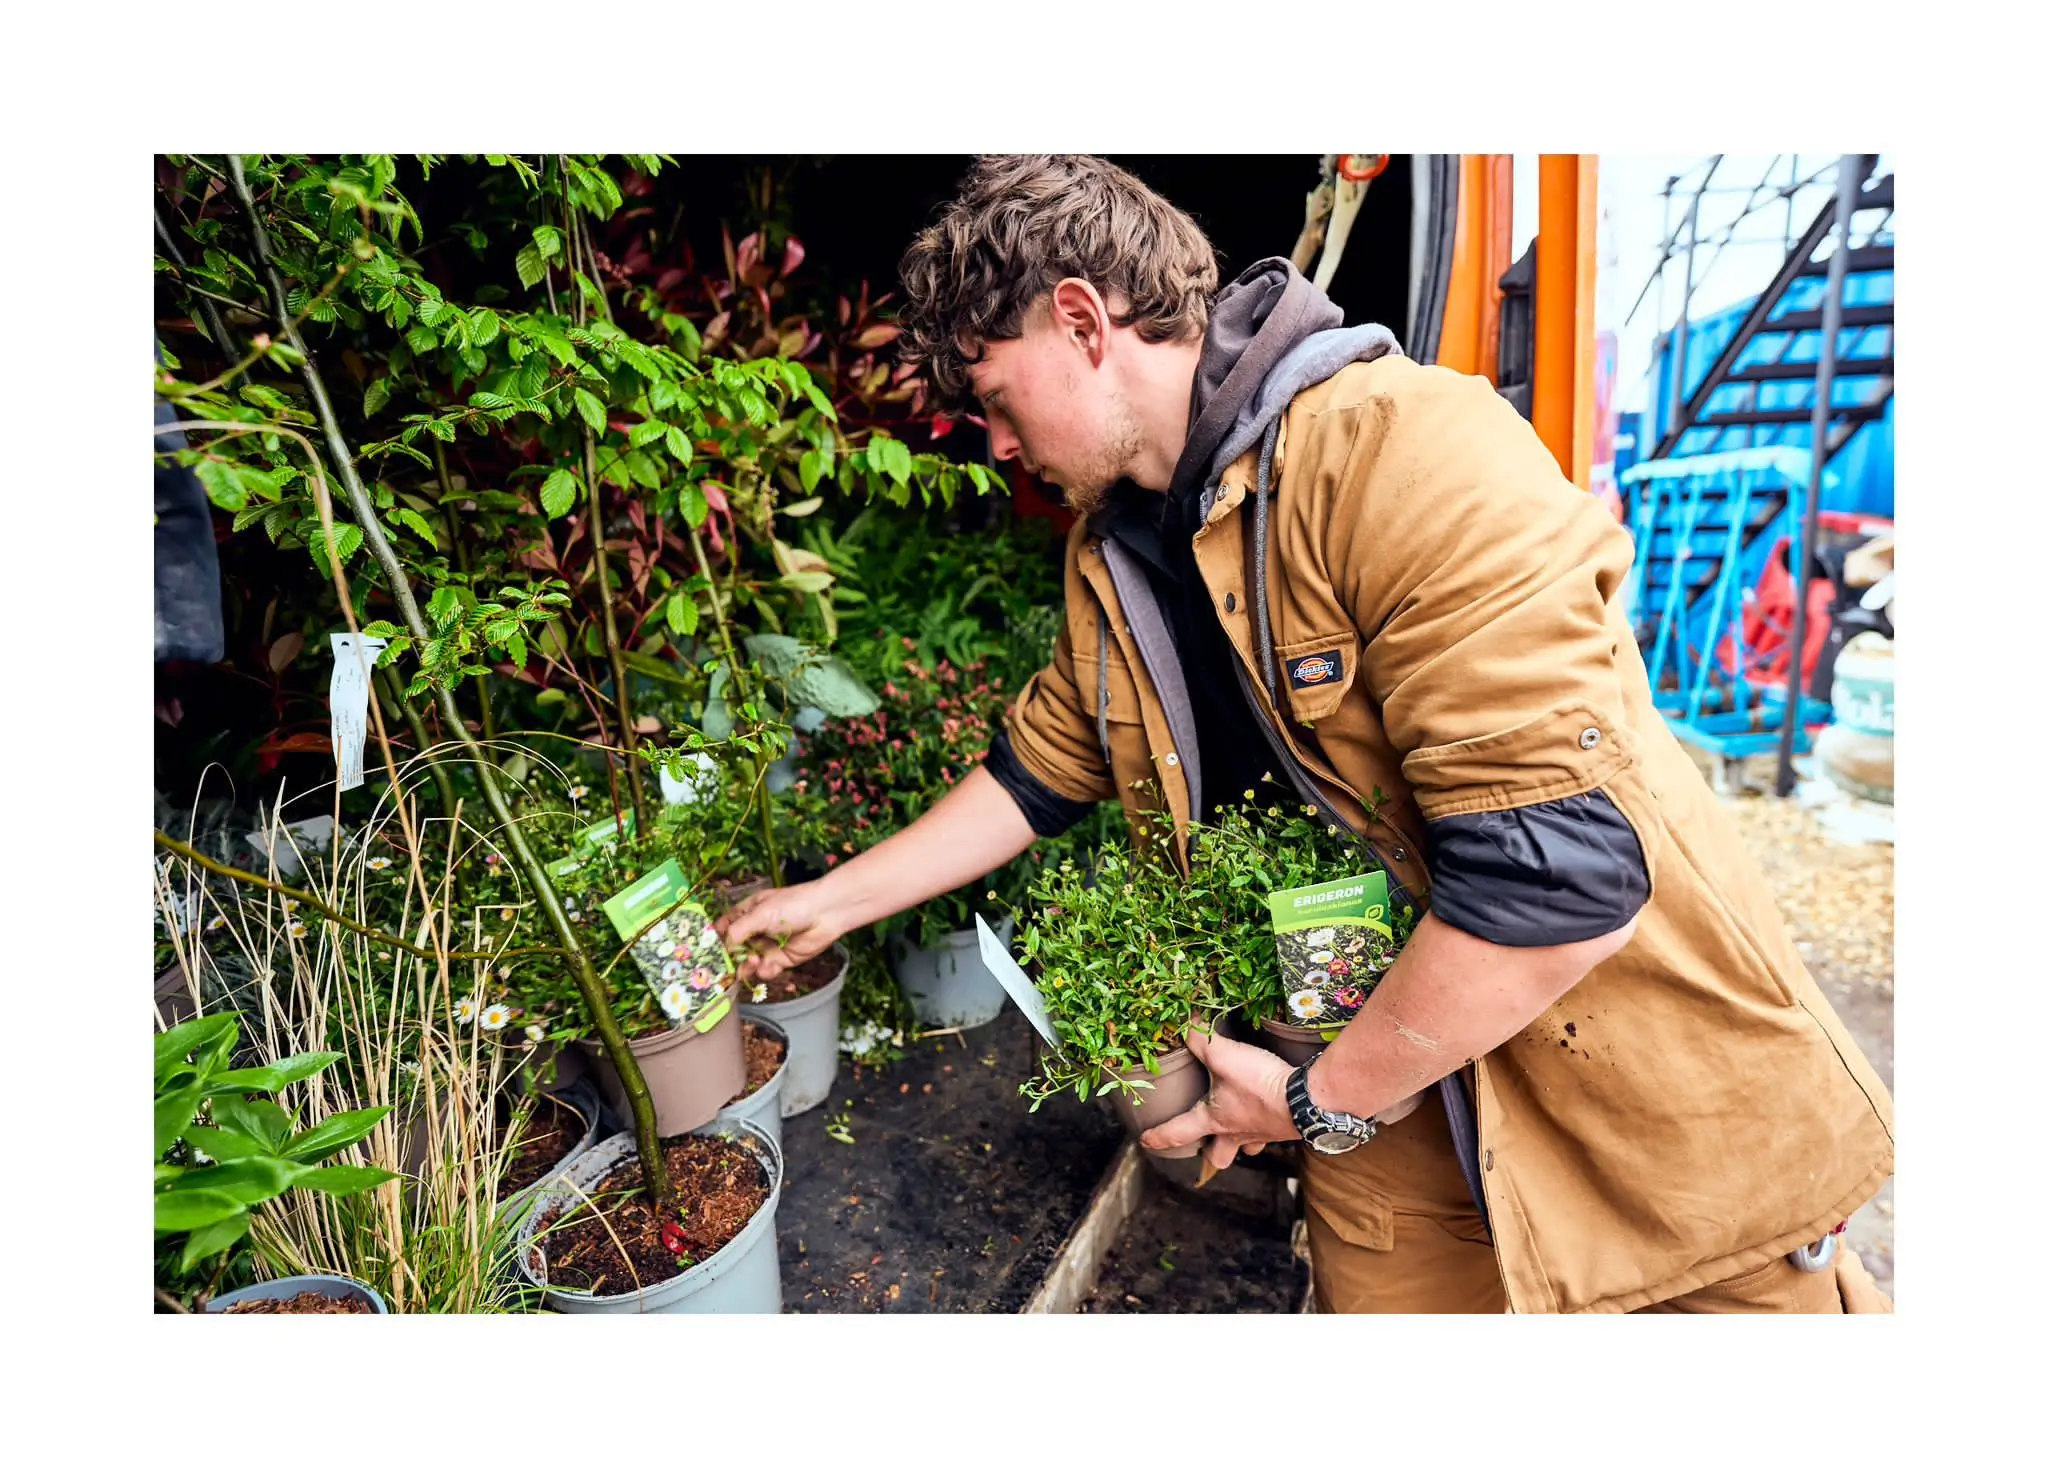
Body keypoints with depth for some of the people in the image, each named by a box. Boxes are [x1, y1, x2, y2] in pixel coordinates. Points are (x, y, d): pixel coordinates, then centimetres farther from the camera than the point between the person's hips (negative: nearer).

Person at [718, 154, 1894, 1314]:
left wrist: (1321, 1102, -18)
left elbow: (1567, 870, -31)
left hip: (1644, 1077, -5)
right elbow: (1038, 777, 12)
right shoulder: (1111, 559, 0)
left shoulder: (1408, 452, -27)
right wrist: (835, 899, 14)